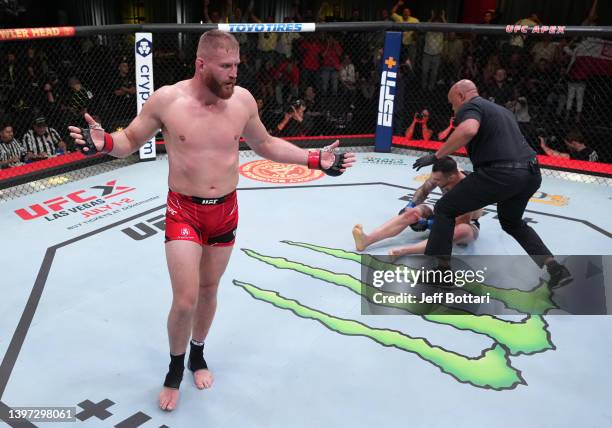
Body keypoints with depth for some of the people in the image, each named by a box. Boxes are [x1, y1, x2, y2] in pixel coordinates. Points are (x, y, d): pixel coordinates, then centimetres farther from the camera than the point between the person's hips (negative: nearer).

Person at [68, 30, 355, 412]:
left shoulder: (242, 100, -5)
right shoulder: (166, 100, -13)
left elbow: (265, 144, 11)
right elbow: (130, 141, -1)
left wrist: (315, 160, 3)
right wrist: (103, 142, -24)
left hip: (226, 211, 3)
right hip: (184, 212, -3)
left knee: (209, 290, 17)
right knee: (185, 300, -7)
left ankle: (198, 356, 42)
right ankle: (175, 369, 22)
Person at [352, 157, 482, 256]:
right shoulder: (440, 175, -16)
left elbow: (458, 224, -33)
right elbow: (423, 190, 3)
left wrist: (427, 224, -32)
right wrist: (410, 205, -14)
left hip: (468, 224, -6)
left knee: (461, 231, -43)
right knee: (412, 212, -19)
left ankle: (404, 250, -57)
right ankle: (367, 239, -36)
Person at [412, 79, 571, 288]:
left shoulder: (470, 106, 3)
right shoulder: (501, 109, 30)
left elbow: (468, 130, -21)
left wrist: (436, 156, -14)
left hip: (501, 174, -8)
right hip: (531, 173, 8)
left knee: (444, 210, 8)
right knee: (512, 222, 33)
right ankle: (555, 268, 25)